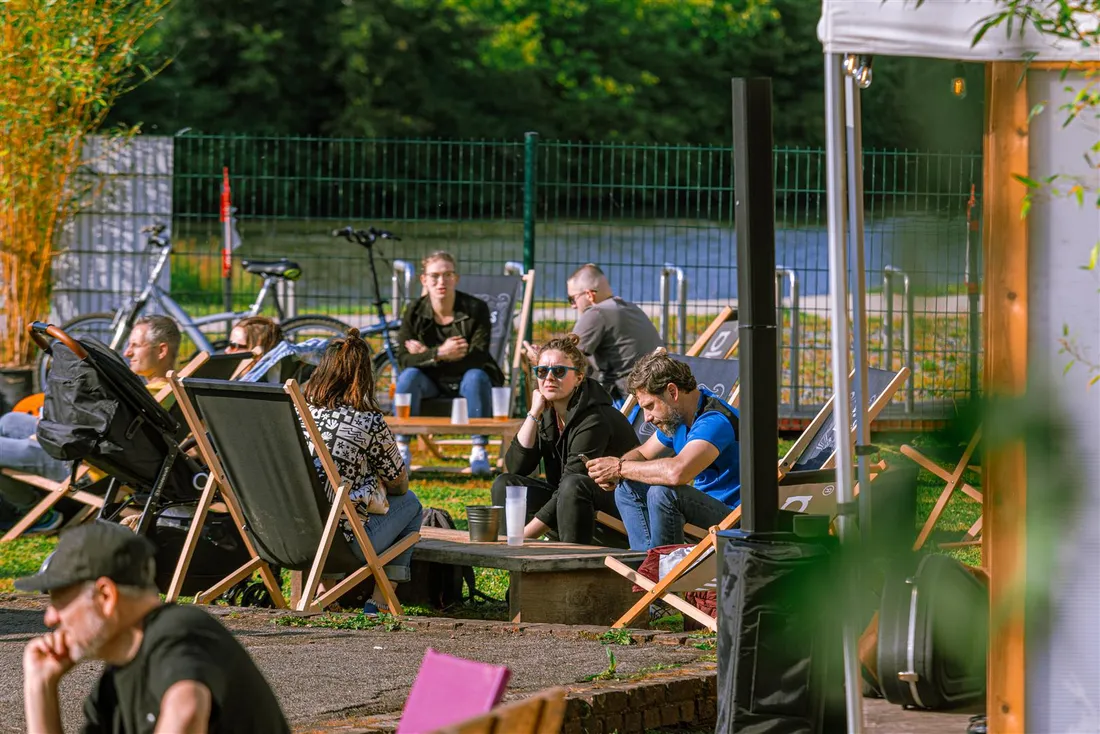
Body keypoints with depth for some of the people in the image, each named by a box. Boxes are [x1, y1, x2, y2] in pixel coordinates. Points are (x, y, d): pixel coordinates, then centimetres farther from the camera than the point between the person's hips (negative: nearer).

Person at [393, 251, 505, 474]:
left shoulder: (476, 309, -11)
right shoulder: (414, 312, -5)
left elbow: (477, 359, -20)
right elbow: (404, 359, -15)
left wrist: (427, 355, -21)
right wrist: (439, 354, -33)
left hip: (465, 381, -2)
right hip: (431, 383, 2)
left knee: (477, 376, -33)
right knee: (408, 376, -28)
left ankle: (479, 453, -31)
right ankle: (401, 451, -27)